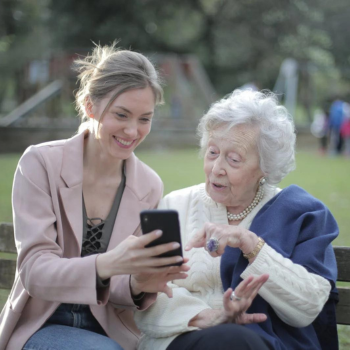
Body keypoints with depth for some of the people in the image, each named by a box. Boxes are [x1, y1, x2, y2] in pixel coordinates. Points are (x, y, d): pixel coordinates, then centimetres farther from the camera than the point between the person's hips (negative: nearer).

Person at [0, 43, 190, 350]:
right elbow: (34, 272, -17)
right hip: (43, 325, -2)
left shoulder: (150, 187, -1)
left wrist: (139, 285, -23)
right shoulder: (41, 164, -9)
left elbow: (117, 291, 3)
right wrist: (106, 264, -37)